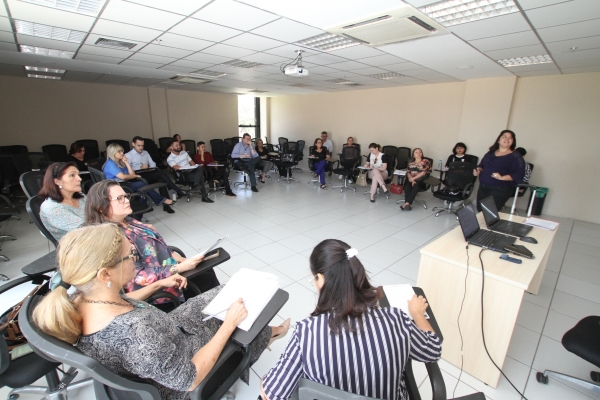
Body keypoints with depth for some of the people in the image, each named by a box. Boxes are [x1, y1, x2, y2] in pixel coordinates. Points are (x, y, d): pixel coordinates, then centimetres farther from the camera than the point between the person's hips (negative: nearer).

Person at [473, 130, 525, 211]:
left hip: (500, 190, -5)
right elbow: (482, 165, 24)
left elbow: (519, 174, -10)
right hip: (483, 188, 5)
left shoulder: (515, 156, 0)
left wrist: (502, 177, -22)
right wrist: (478, 170, 1)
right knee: (480, 210, 3)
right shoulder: (491, 153, 15)